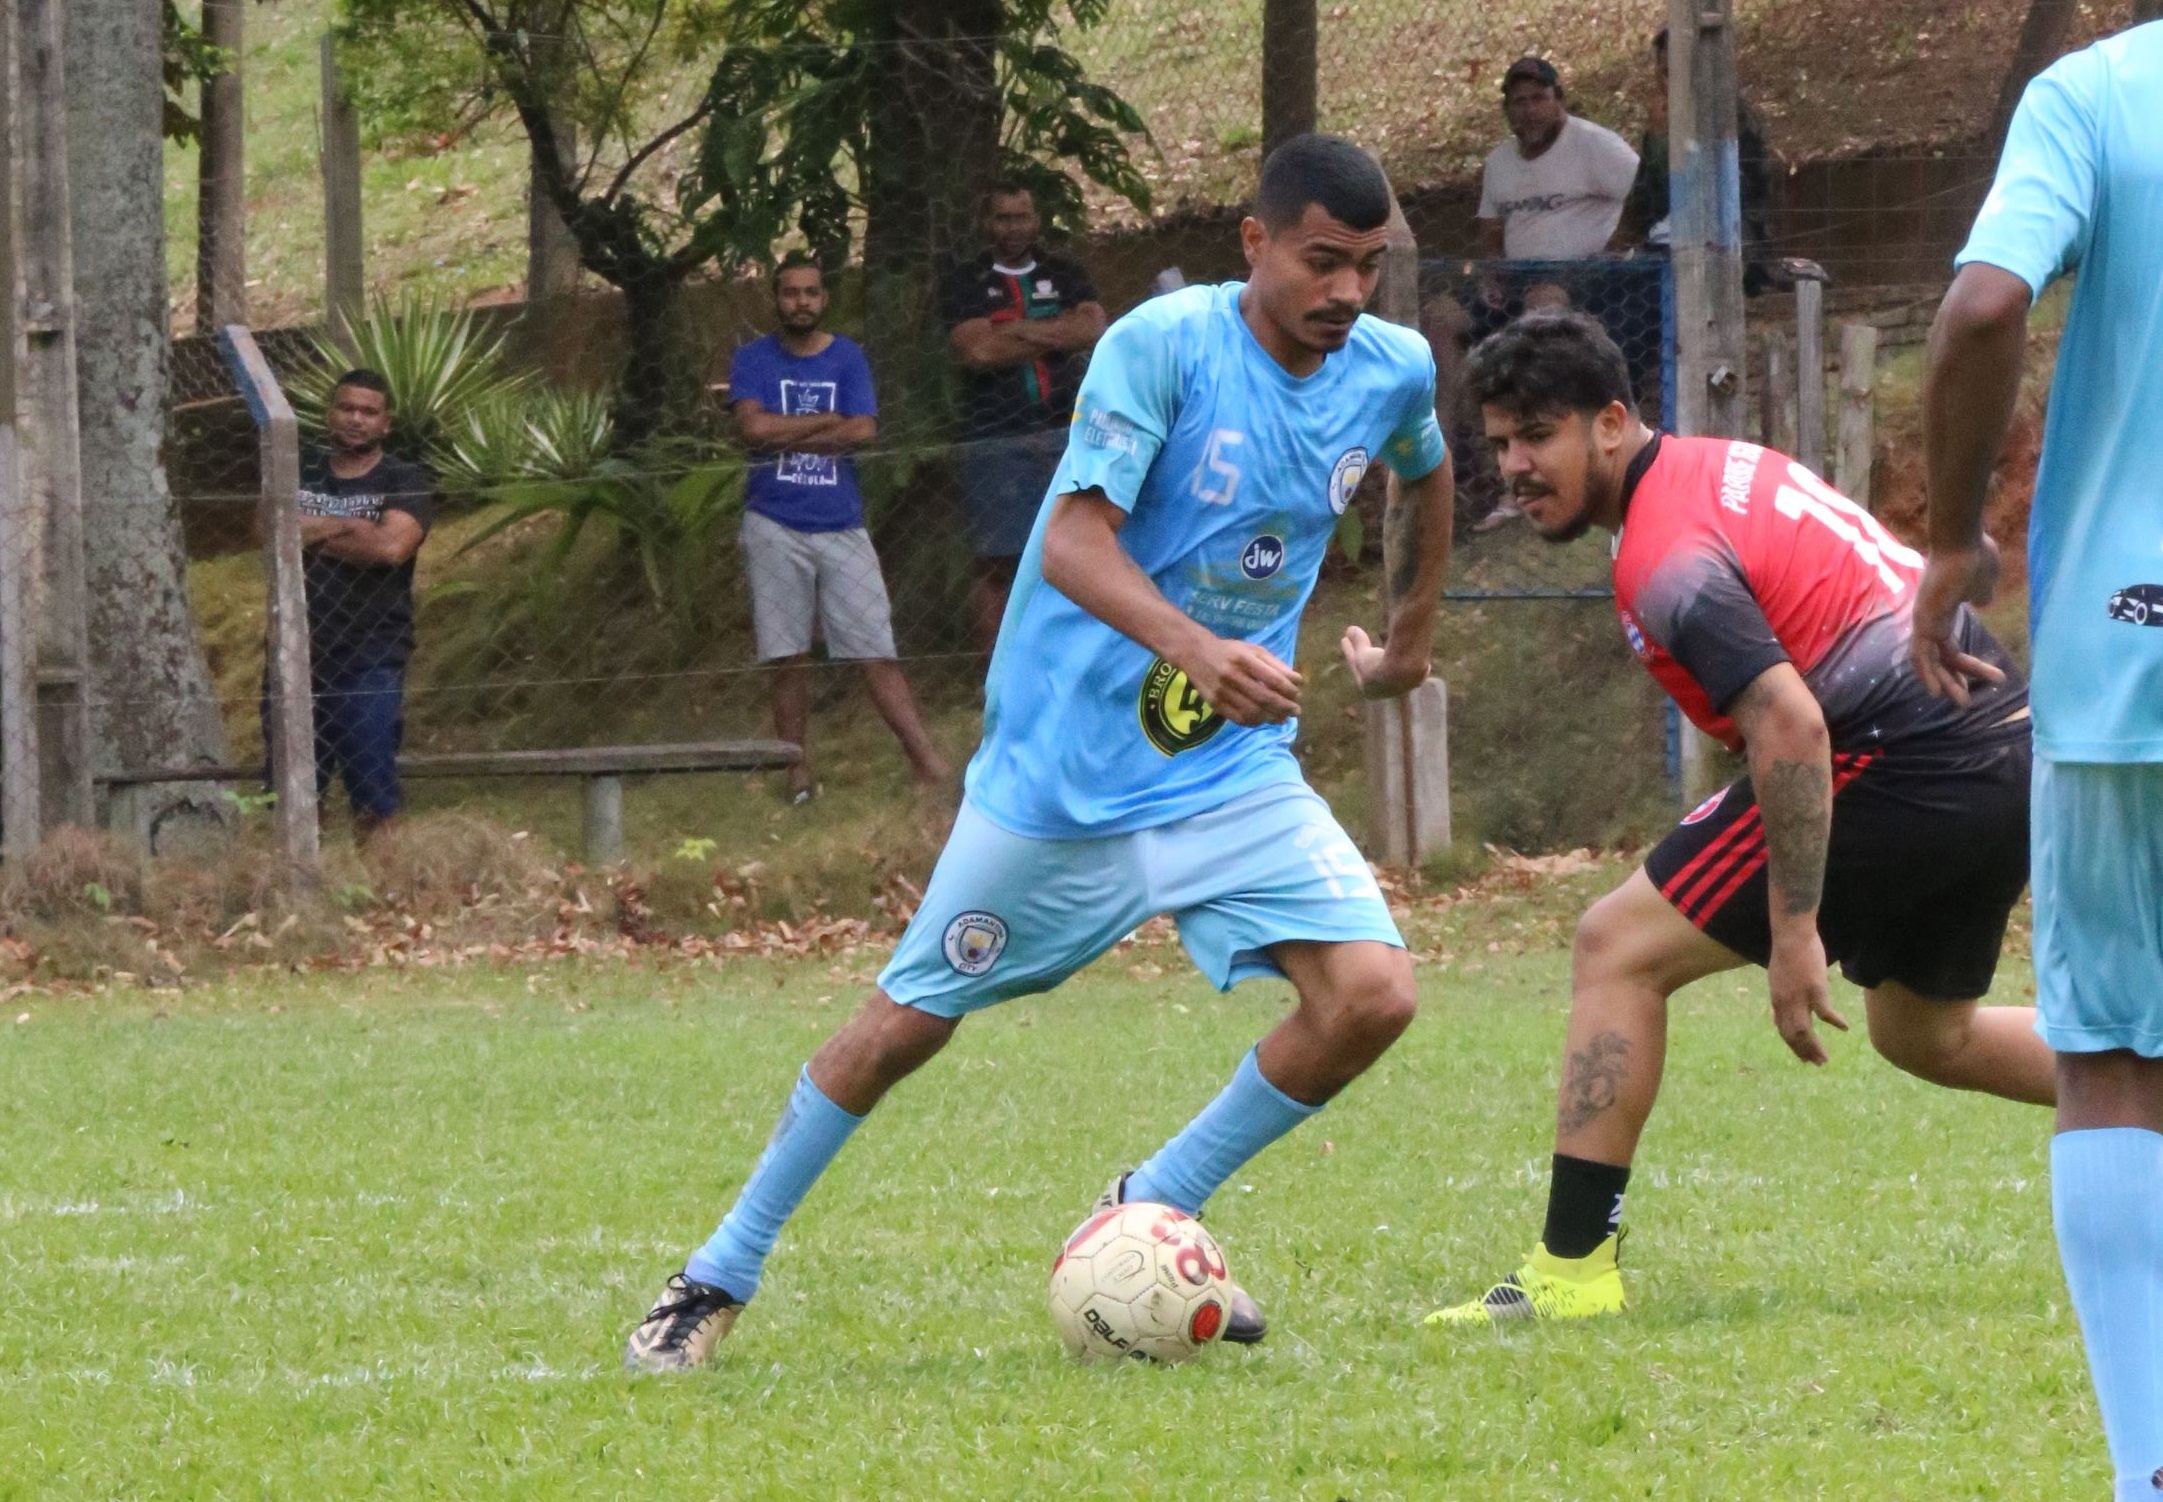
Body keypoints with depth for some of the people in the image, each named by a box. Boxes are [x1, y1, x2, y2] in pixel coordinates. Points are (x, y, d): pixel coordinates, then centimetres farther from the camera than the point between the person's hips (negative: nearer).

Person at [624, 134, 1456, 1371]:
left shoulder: (1395, 373, -1)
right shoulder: (1162, 344, -18)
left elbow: (1428, 474, 24)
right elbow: (1074, 541, -28)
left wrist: (1414, 636, 31)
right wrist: (1197, 650, -43)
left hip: (1234, 771, 4)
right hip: (1066, 766, -4)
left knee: (1373, 992, -15)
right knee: (913, 1016, 5)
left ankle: (1150, 1218, 5)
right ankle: (723, 1277, 23)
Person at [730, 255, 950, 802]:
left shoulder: (848, 359, 8)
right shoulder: (753, 360, 6)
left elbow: (864, 430, -5)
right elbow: (754, 426, -11)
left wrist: (785, 436, -7)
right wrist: (828, 421, -5)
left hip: (841, 526, 1)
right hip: (775, 526, -1)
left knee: (876, 652, -4)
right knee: (789, 659, 0)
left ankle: (925, 759, -9)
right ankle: (797, 771, 6)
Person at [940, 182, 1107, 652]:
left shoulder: (1065, 274, 15)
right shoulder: (964, 283, 6)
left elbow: (1093, 329, -3)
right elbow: (977, 349, -10)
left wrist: (1022, 331, -9)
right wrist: (1054, 336, -5)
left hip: (1064, 434, 3)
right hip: (994, 438, -3)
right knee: (996, 562, -4)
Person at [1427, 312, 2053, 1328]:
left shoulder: (1668, 558, -15)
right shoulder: (1725, 465, 16)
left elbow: (1789, 722, -25)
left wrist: (1794, 930, -24)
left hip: (1899, 766, -10)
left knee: (1619, 950, -5)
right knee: (1925, 1035, 31)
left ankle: (1572, 1270, -8)